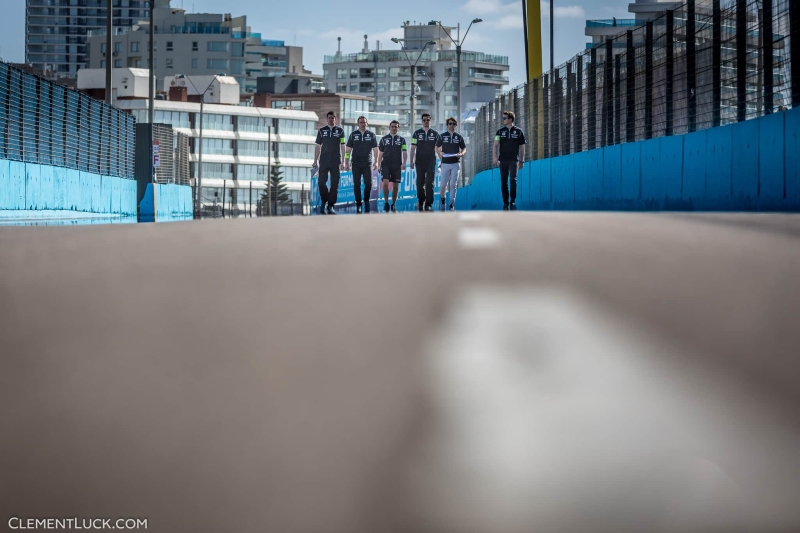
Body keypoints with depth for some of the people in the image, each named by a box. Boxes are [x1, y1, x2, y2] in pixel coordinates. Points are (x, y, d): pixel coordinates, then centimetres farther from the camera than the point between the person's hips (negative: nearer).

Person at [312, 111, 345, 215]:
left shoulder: (340, 131, 5)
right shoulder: (321, 130, 7)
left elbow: (343, 147, 4)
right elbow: (318, 147, 9)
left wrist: (342, 162, -3)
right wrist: (315, 161, 3)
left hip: (336, 162, -1)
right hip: (324, 161, 1)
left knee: (335, 184, -2)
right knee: (321, 182, -5)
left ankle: (330, 206, 4)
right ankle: (324, 201, 16)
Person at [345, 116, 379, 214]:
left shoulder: (371, 134, 5)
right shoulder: (353, 134, 6)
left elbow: (375, 149, 6)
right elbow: (348, 149, 6)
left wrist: (376, 162, -4)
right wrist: (346, 163, 0)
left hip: (368, 163, 0)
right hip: (356, 163, 1)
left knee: (368, 183, -8)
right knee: (357, 184, 0)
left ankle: (366, 201, 14)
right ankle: (358, 204, 7)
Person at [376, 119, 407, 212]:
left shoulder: (402, 139, 6)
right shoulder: (384, 139, 7)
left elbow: (405, 152, 0)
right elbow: (380, 153, 11)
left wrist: (404, 163, -15)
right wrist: (379, 164, 5)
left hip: (397, 166, 1)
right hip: (386, 164, -1)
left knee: (395, 185, 3)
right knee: (385, 183, -15)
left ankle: (393, 204, 15)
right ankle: (386, 203, -3)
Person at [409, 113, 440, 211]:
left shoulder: (435, 134, 6)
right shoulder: (416, 133, 5)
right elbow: (413, 148, 2)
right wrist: (411, 161, -5)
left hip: (431, 162, -1)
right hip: (419, 162, 1)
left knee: (430, 184, -8)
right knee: (420, 184, 6)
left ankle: (428, 204, -7)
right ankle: (420, 202, 20)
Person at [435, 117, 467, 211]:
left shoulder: (459, 137, 8)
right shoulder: (442, 136, 6)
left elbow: (464, 148, 11)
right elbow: (437, 147, 9)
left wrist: (461, 154, -10)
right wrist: (440, 153, -12)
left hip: (455, 163, 1)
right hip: (445, 163, -1)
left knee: (453, 184, 0)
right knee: (444, 184, -2)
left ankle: (452, 204, 6)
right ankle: (443, 198, 26)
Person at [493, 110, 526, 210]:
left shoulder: (518, 132, 3)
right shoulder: (500, 131, 6)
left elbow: (522, 147, 9)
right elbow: (495, 145, 0)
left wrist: (521, 161, 8)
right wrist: (494, 157, -15)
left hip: (514, 160, -2)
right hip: (503, 160, 2)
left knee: (513, 180, -17)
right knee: (503, 182, 3)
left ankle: (513, 201, -8)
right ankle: (505, 203, 12)